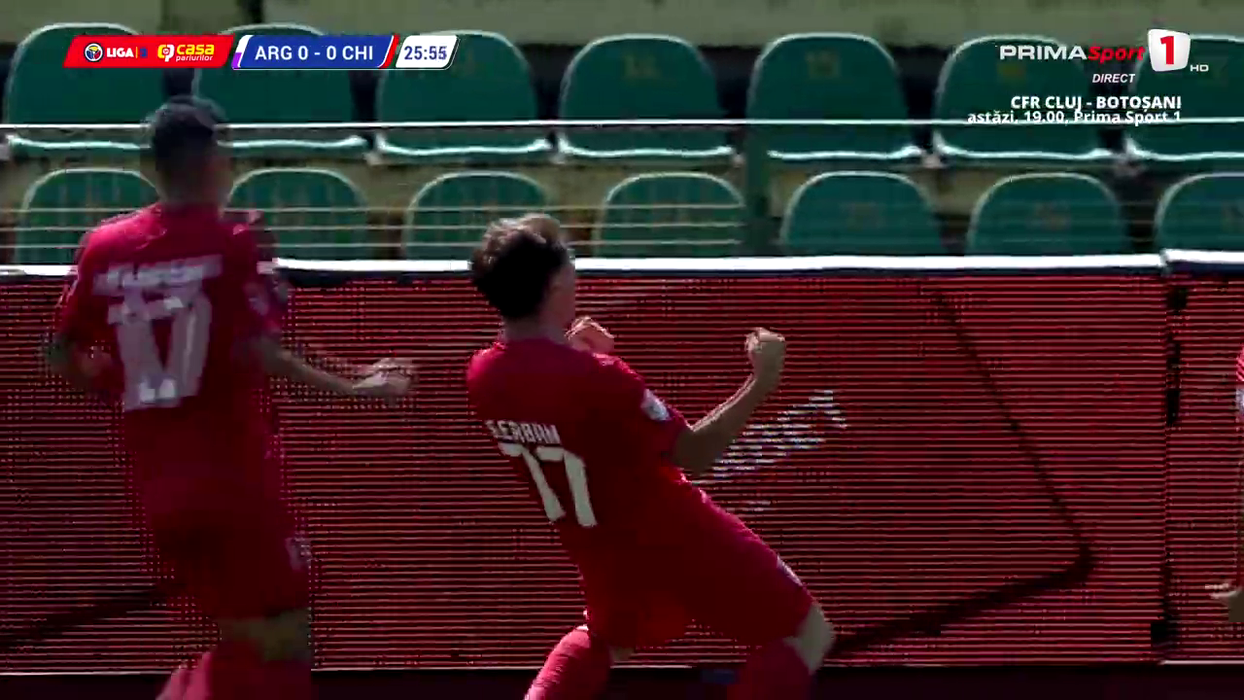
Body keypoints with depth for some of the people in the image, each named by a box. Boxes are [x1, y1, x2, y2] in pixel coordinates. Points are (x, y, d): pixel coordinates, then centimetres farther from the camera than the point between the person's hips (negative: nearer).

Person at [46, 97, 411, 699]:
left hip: (157, 486, 6)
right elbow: (257, 353, -18)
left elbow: (62, 358, 7)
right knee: (283, 640, -1)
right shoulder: (230, 242, -9)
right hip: (233, 475, -6)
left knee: (242, 639, 19)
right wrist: (350, 388, -9)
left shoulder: (105, 247, 6)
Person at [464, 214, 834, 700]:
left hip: (602, 551, 7)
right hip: (676, 541, -7)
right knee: (806, 632, 2)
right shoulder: (595, 376, -31)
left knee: (606, 636, 39)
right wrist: (761, 382, -19)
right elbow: (696, 454, -24)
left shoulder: (483, 375, -11)